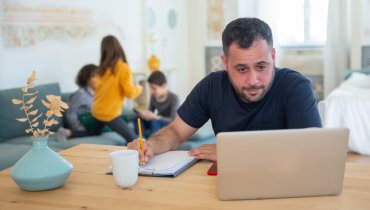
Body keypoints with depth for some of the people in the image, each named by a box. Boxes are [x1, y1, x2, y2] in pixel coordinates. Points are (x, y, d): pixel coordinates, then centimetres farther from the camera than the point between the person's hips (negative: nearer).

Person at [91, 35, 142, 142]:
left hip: (96, 110, 7)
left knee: (94, 135, 31)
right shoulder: (123, 68, -13)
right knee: (134, 141, -6)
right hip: (110, 114, -7)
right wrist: (138, 88, 7)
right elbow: (130, 93, -14)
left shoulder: (102, 68, 4)